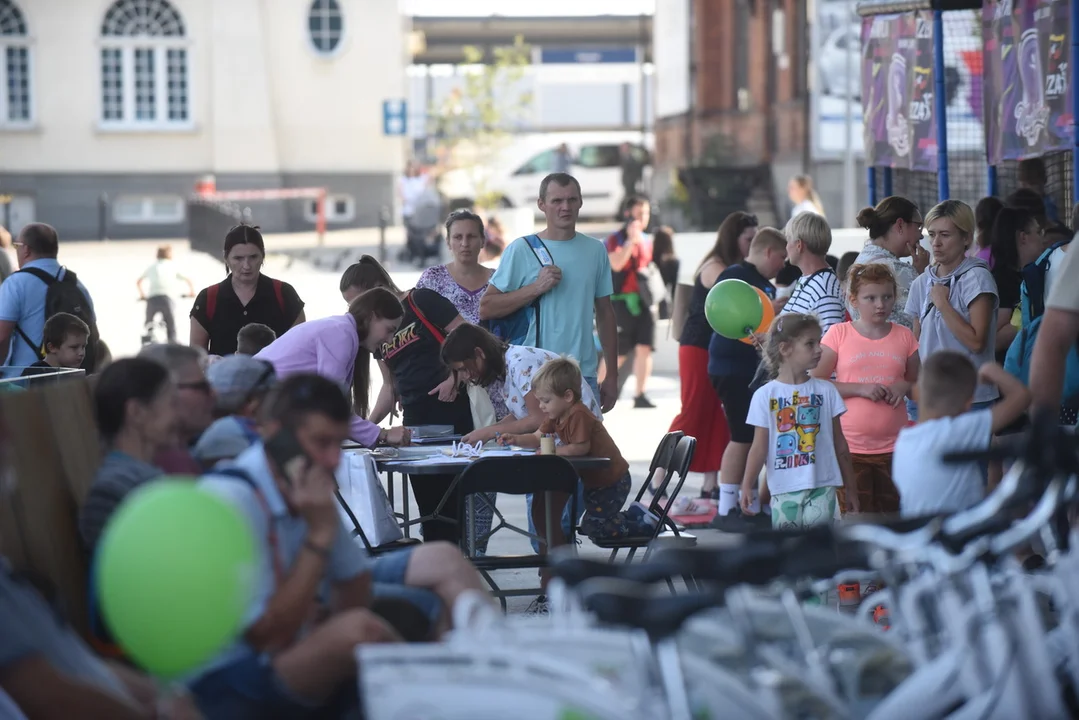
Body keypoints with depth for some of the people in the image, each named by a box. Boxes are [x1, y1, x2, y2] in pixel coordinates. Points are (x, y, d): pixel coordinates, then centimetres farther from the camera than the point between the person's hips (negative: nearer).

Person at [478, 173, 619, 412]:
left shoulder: (595, 250, 9)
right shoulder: (521, 249, -2)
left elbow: (605, 313, 13)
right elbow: (486, 309, -6)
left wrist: (612, 375, 11)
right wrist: (536, 288, -16)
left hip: (584, 375, 3)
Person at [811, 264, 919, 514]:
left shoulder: (904, 337, 8)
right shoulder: (839, 334, -1)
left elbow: (919, 386, 18)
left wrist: (905, 386, -5)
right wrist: (860, 389, -14)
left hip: (893, 445, 3)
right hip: (850, 446, -3)